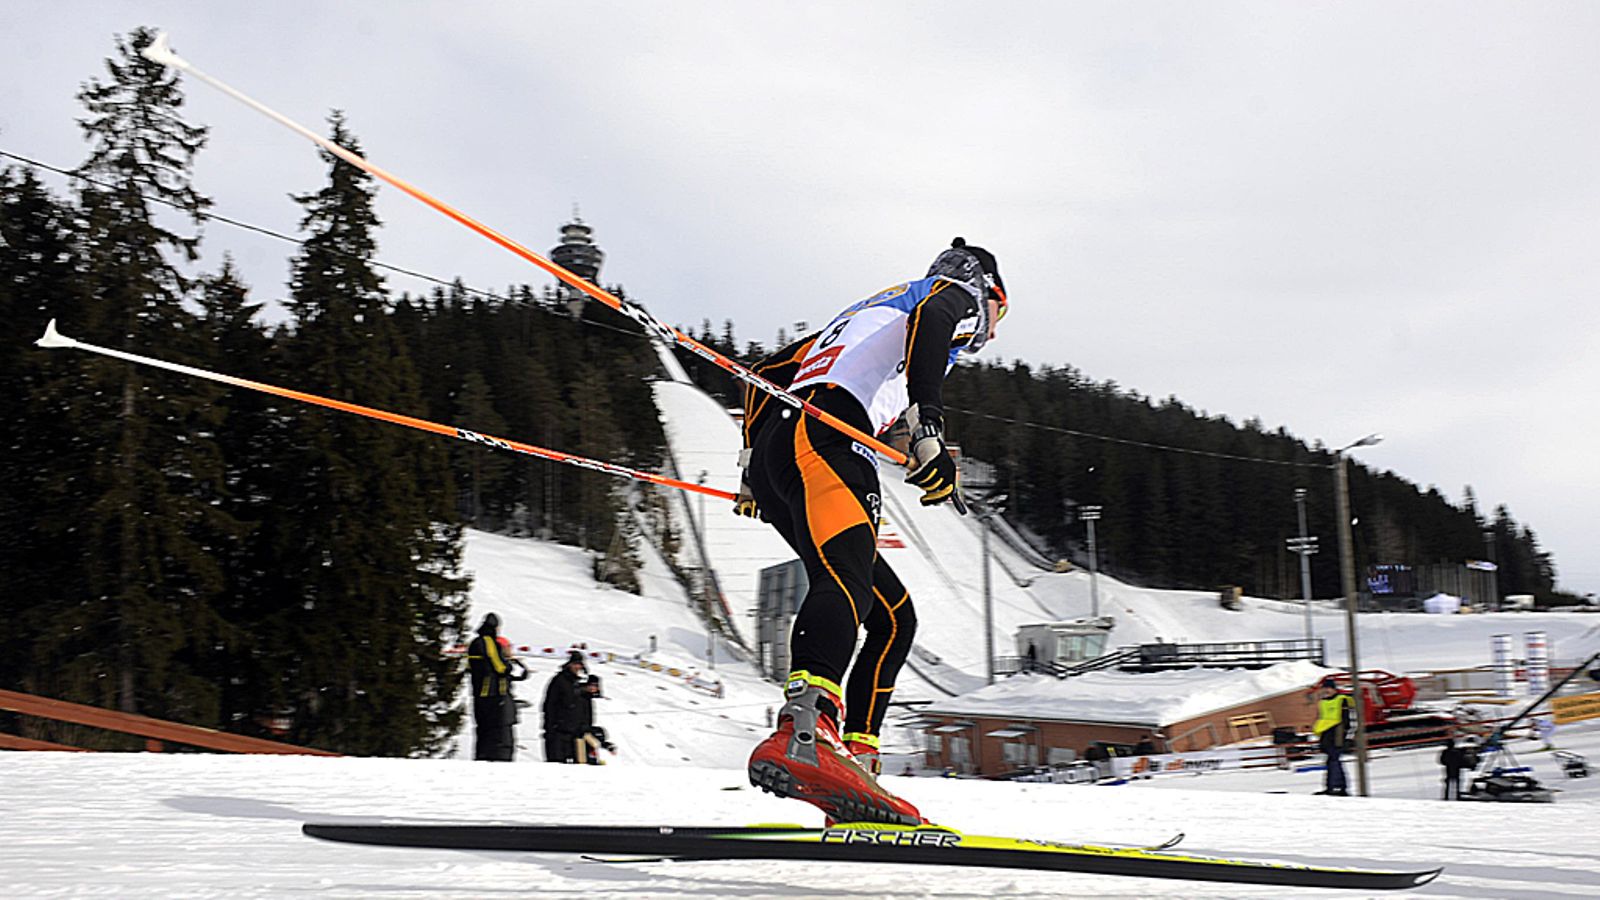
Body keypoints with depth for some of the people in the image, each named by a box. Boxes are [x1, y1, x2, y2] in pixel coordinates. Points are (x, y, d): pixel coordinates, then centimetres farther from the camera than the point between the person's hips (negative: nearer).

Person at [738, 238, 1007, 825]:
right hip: (821, 439, -9)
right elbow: (928, 320, -10)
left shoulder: (866, 311, 41)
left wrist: (753, 469, 38)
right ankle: (803, 730, -56)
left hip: (776, 448, 9)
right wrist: (927, 431, -21)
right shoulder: (960, 294, 18)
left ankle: (855, 762, -1)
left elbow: (766, 373, 38)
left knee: (894, 617, 10)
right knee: (846, 581, -32)